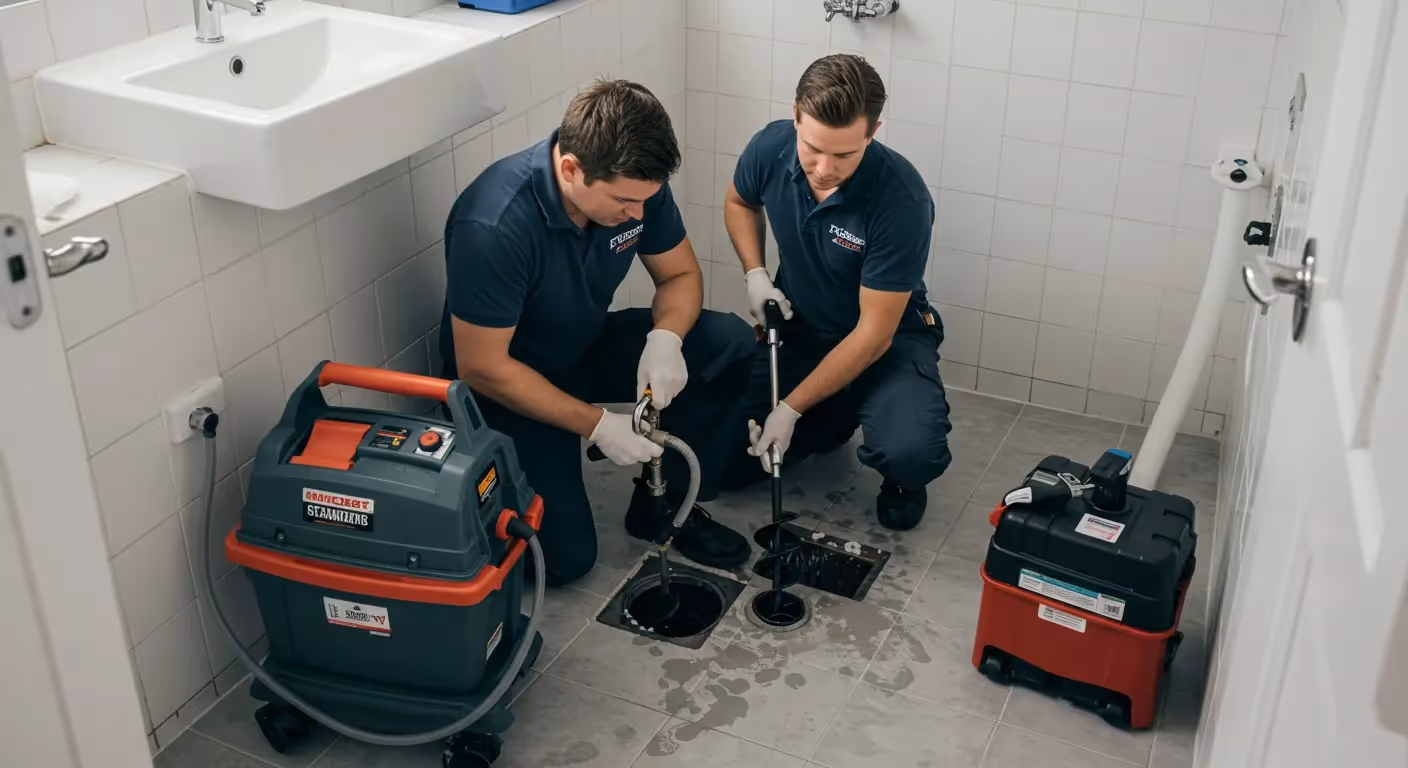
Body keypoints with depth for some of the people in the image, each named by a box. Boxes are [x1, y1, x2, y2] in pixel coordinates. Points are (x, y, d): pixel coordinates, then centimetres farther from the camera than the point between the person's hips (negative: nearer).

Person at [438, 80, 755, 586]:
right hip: (509, 386, -6)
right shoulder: (494, 226, -34)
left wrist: (665, 338, -24)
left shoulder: (634, 183, -17)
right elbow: (482, 367, -26)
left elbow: (680, 274, -2)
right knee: (565, 556, -16)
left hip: (590, 349, 6)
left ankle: (665, 504, 2)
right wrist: (597, 425, -26)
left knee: (729, 344, -14)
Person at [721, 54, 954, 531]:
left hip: (887, 340, -4)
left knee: (910, 451, -33)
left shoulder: (902, 199, -31)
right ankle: (834, 417, 21)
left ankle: (901, 479, 6)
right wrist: (754, 274, -8)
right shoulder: (770, 147, -18)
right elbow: (740, 202, 9)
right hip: (799, 329, 4)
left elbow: (873, 334, -25)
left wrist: (790, 410, -23)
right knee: (725, 460, -6)